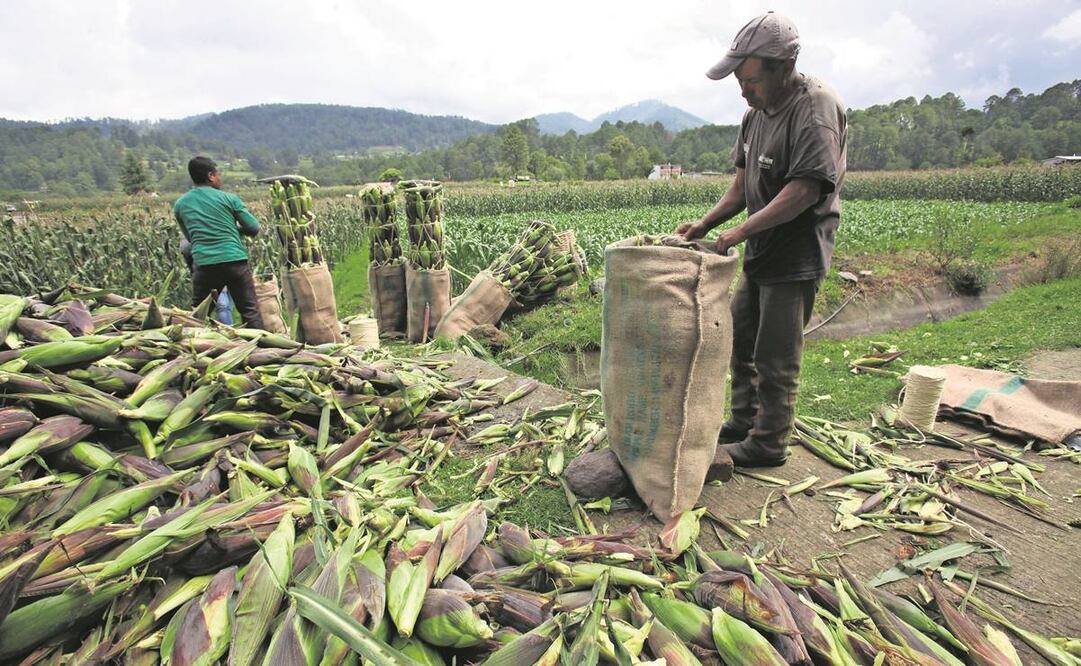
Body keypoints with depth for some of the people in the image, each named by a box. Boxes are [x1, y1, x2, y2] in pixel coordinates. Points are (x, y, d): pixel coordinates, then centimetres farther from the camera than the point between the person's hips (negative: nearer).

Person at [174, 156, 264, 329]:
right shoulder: (228, 198, 2)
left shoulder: (180, 204, 12)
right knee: (250, 312, 1)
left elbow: (189, 237, 21)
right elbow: (253, 228, 3)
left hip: (203, 264, 3)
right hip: (235, 261, -2)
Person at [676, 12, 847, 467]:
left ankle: (768, 445, 17)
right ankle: (743, 421, 34)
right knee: (740, 338, 17)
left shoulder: (816, 109, -17)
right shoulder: (757, 111, 10)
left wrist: (741, 231, -24)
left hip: (795, 258, -9)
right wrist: (705, 224, 1)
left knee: (775, 358, 0)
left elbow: (805, 190, -24)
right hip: (760, 254, 9)